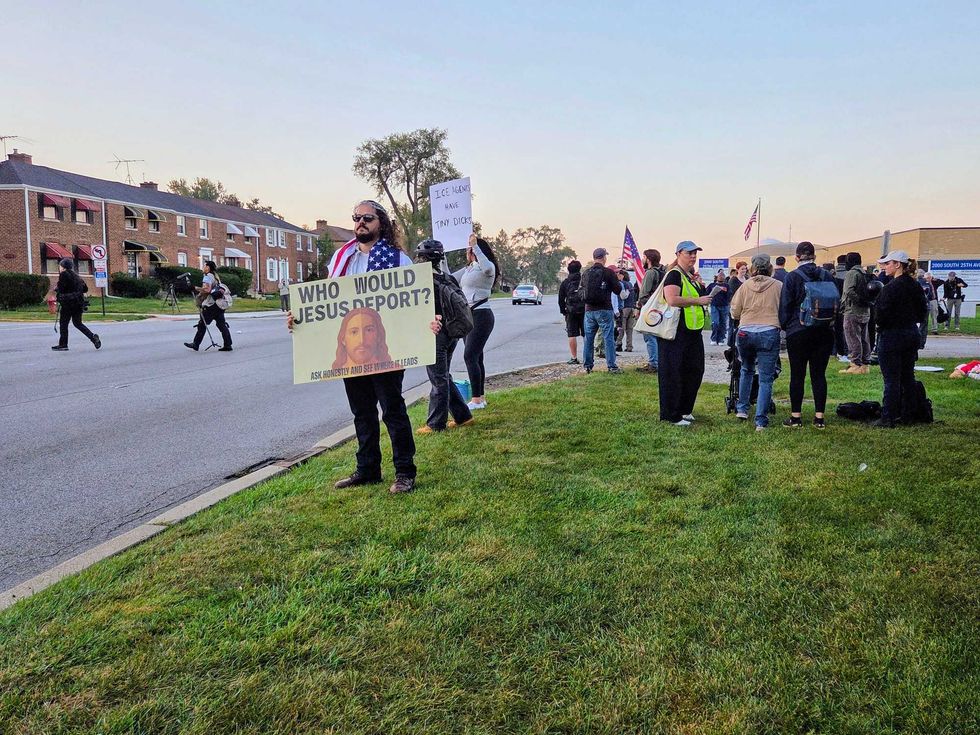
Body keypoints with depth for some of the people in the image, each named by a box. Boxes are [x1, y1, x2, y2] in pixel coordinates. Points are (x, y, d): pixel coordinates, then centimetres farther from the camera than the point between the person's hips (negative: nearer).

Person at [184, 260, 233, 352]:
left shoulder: (208, 276, -9)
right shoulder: (215, 276, 19)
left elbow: (207, 289, -21)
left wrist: (197, 288, -8)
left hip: (210, 305, -8)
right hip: (219, 305, 8)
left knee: (202, 324, 2)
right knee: (222, 324, 4)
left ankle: (196, 344, 9)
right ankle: (227, 345, -2)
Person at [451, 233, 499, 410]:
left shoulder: (487, 267, -8)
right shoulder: (468, 268, 17)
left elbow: (486, 267, -33)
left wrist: (475, 245, -30)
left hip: (481, 315, -9)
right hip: (468, 315, 9)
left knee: (470, 356, -14)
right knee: (475, 357, 10)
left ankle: (477, 400, -11)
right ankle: (481, 397, 16)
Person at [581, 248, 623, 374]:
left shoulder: (585, 273, 4)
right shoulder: (608, 273, -10)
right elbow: (618, 290, -5)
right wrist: (617, 281, 14)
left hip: (589, 310, 4)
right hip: (604, 310, -4)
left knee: (589, 338, 11)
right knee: (608, 338, 0)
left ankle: (587, 365, 14)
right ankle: (612, 366, -2)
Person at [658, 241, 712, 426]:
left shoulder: (692, 276, 17)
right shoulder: (674, 275, -11)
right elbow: (672, 300, -26)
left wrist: (705, 298, 13)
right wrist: (698, 301, -19)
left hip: (693, 332, 10)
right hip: (675, 333, -10)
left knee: (694, 371, 12)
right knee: (673, 373, -3)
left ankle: (685, 409, 25)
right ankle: (672, 415, 4)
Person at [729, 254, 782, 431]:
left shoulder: (745, 285, 5)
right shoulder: (778, 286, 2)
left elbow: (735, 313, 7)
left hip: (745, 333, 2)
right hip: (769, 333, -2)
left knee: (746, 370, 25)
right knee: (766, 378, 2)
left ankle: (742, 409, 27)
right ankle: (761, 421, 0)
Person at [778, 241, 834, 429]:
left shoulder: (792, 277, -7)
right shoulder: (827, 276, 4)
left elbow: (785, 306, -6)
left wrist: (785, 326, 8)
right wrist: (831, 325, 18)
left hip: (798, 332, -3)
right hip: (824, 332, 3)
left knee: (797, 375, 4)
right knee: (819, 374, 8)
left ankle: (795, 417, 8)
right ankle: (819, 417, 10)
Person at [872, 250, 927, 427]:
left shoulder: (891, 288, -18)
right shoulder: (916, 286, 7)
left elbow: (882, 315, -19)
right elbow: (922, 313, 13)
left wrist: (880, 326, -1)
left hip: (892, 335, -8)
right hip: (912, 334, 8)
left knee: (891, 379, -3)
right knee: (908, 376, 15)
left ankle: (888, 418, 1)